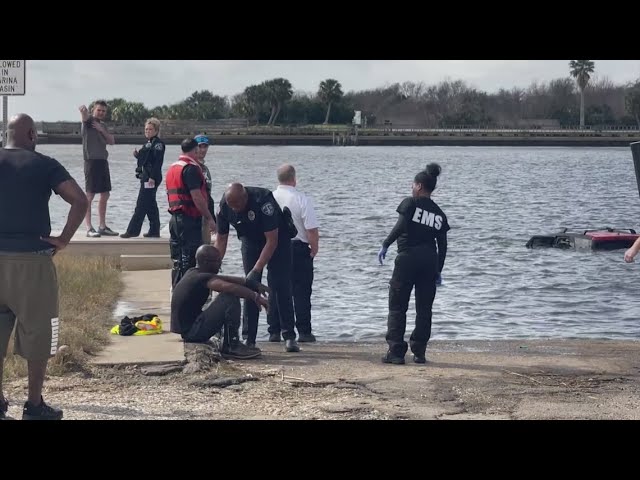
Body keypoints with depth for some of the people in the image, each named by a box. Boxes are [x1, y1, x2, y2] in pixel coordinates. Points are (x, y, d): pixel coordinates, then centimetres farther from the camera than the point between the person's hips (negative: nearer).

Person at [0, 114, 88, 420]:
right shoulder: (44, 165, -2)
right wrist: (64, 239, -5)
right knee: (36, 331, 5)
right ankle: (34, 405, 9)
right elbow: (80, 201, -14)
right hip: (32, 259, -3)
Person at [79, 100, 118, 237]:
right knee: (90, 195, -9)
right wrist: (83, 111, -52)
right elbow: (85, 116, -28)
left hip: (103, 162, 8)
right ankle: (89, 228, -10)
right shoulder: (89, 121, -3)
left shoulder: (102, 125, 19)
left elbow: (112, 141, 10)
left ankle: (102, 226, 21)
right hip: (91, 161, -8)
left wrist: (102, 130, -6)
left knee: (105, 195, 12)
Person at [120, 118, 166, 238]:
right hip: (145, 177, 10)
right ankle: (154, 231, 15)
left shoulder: (158, 143, -11)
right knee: (151, 205, 11)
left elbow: (158, 162, -18)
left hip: (151, 178, -10)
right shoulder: (148, 143, 19)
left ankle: (132, 230, -7)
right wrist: (137, 155, 6)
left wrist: (152, 177, -24)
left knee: (141, 205, -8)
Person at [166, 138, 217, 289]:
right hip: (190, 219, -9)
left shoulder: (172, 168, 16)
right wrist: (209, 218, -14)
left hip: (175, 218, 9)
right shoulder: (191, 168, -13)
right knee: (189, 260, -8)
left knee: (178, 261, 13)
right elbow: (197, 197, -19)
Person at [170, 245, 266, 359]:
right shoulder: (203, 278, -18)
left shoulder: (192, 273, 12)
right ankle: (231, 347, -11)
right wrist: (256, 297, -30)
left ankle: (229, 345, 16)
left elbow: (227, 279, 14)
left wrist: (254, 284, 9)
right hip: (191, 333, -10)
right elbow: (231, 287, -36)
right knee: (230, 298, -18)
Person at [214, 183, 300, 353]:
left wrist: (256, 270, -34)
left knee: (280, 285, -13)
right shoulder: (224, 206, -21)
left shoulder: (263, 201, -36)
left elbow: (272, 241, -32)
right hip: (250, 241, 4)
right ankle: (249, 338, -3)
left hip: (277, 238, -4)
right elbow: (221, 239, -8)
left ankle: (289, 336, -13)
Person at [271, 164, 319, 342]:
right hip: (298, 248, -4)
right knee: (301, 291, 2)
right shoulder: (301, 199, -13)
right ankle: (304, 332, 2)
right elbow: (312, 229, -16)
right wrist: (314, 248, -1)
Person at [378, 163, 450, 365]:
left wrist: (385, 246, -10)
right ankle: (419, 352, 9)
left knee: (397, 307, 2)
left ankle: (396, 352, -3)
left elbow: (400, 227, -16)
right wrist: (438, 270, 16)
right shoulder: (439, 214, 13)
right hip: (430, 261, 4)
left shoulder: (410, 203, -1)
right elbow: (443, 245, 11)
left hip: (407, 258, -4)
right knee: (424, 308, 10)